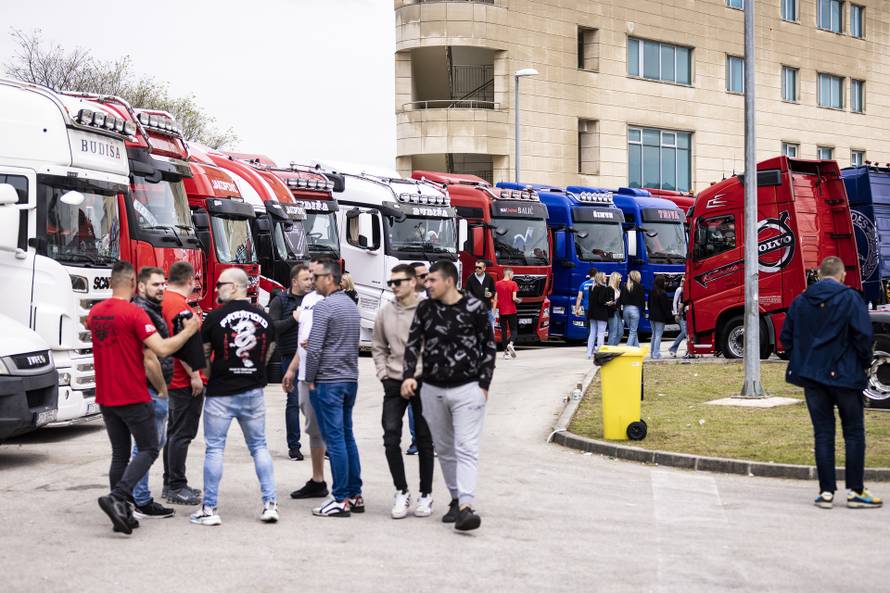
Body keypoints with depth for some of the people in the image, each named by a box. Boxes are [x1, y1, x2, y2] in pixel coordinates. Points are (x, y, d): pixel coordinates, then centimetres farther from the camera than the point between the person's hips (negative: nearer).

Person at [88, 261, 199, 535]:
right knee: (149, 450, 3)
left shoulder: (95, 312, 7)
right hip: (133, 397, -7)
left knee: (120, 454, 14)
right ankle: (116, 498, -15)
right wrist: (188, 331, -7)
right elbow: (161, 349, -21)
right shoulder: (134, 313, -15)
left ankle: (121, 514, 13)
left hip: (105, 397, 7)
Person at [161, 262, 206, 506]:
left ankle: (173, 484, 24)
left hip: (175, 379, 11)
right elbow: (183, 343, -25)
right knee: (182, 433, -6)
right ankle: (177, 488, -3)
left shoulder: (165, 300, 12)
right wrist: (194, 374, -23)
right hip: (186, 380, -11)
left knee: (175, 431, 16)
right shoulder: (179, 304, -19)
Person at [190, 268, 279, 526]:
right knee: (259, 446, 13)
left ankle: (209, 509, 5)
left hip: (220, 393, -4)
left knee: (215, 449, 3)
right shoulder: (264, 318, 3)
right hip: (253, 392, 4)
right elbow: (268, 355, 10)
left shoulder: (215, 317, -10)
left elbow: (203, 355, 0)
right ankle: (270, 503, 8)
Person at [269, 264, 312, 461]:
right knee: (294, 401, 1)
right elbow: (272, 327, -9)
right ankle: (293, 446, 9)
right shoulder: (280, 301, 1)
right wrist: (293, 319, -18)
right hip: (291, 357, -3)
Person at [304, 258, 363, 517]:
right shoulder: (352, 305, 14)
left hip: (328, 381, -8)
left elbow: (314, 348, -17)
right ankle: (355, 495, 15)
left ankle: (341, 500, -4)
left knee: (335, 439, -6)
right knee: (347, 437, 13)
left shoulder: (324, 306, -13)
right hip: (351, 379, 8)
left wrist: (309, 379, -7)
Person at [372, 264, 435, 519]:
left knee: (424, 440, 7)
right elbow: (378, 347, 16)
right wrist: (383, 373, 5)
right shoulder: (386, 313, 6)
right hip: (394, 383, 3)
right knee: (391, 438, -5)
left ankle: (426, 495, 17)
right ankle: (401, 491, 8)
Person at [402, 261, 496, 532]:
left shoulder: (474, 308, -5)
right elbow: (413, 343, 4)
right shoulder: (425, 308, 5)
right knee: (444, 449, 11)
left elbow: (489, 346, 1)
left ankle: (466, 506, -22)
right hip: (432, 390, 5)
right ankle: (456, 499, 21)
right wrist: (408, 375, -11)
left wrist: (484, 384, -4)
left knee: (466, 448, -12)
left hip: (467, 389, -5)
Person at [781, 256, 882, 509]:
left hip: (812, 376, 4)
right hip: (844, 374, -4)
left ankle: (826, 492, 6)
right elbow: (863, 334, -14)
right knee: (854, 433, 7)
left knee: (823, 434, 8)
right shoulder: (850, 298, -8)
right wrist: (864, 362, 2)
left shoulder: (800, 301, 6)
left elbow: (786, 337, 9)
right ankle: (854, 491, 5)